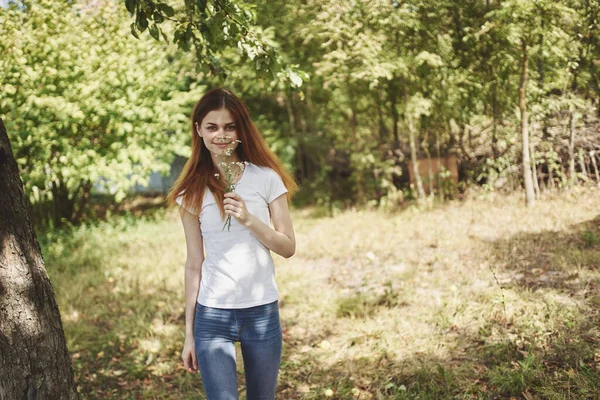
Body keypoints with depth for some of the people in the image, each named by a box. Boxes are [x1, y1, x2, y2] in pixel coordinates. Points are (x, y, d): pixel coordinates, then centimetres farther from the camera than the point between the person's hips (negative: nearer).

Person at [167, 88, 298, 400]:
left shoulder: (266, 178, 0)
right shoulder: (192, 191, 3)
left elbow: (288, 248, 0)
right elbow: (194, 264, 5)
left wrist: (248, 219, -16)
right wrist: (189, 333, 5)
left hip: (262, 312, 0)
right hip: (212, 315, 0)